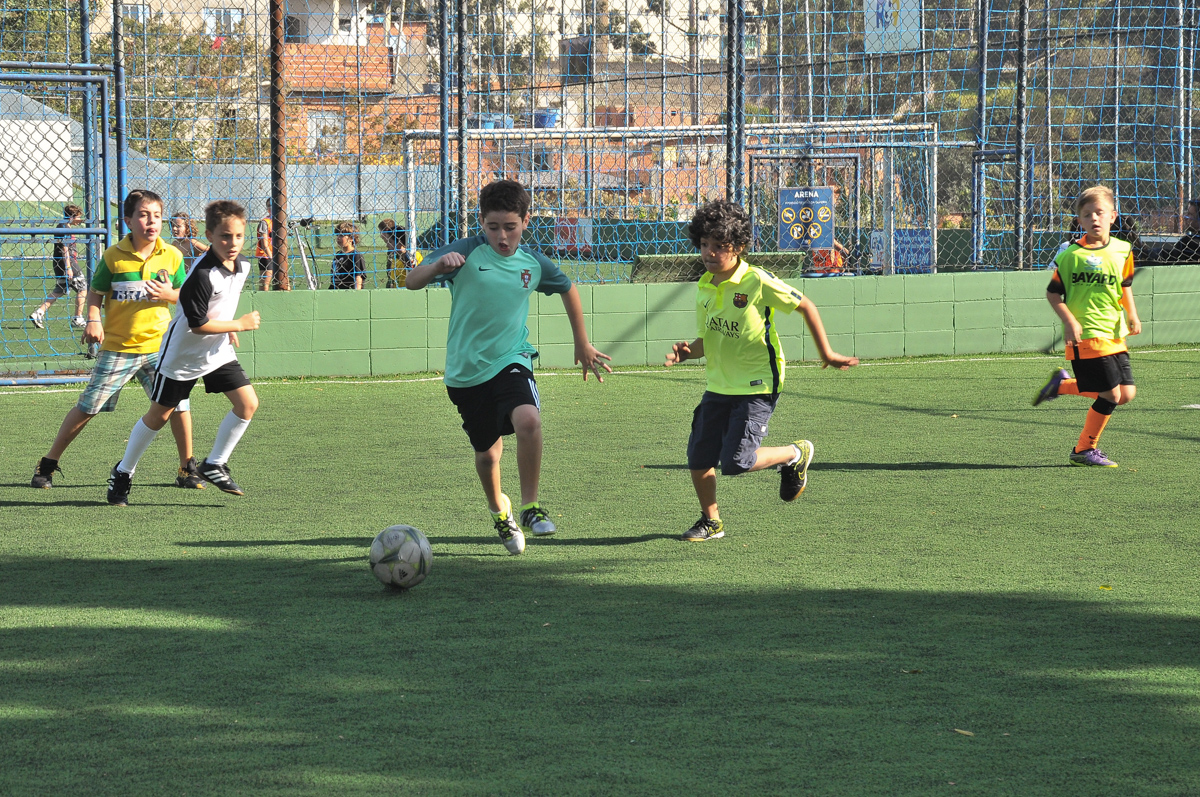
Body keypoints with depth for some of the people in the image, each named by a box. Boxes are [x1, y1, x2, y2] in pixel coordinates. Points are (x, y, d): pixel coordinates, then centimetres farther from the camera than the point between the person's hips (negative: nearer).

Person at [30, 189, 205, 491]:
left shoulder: (172, 256, -1)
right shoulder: (113, 256, -6)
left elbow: (185, 295, 10)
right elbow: (96, 293, 4)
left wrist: (170, 294, -12)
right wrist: (93, 320, -14)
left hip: (159, 345, 2)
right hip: (117, 348, -2)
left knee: (178, 403, -9)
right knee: (87, 407, 3)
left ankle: (187, 469, 9)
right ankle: (48, 464, 16)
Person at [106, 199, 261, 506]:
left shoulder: (242, 265, -4)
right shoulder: (202, 275, -29)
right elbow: (197, 324, -27)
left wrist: (227, 329, 10)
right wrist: (239, 324, -18)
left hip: (218, 351, 6)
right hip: (182, 354, -6)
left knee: (248, 403, -8)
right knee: (159, 415, 5)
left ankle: (214, 464, 7)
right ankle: (123, 472, 24)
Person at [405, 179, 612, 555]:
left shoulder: (532, 263, 0)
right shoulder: (466, 252, -10)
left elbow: (568, 290, 21)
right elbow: (412, 282, -20)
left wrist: (583, 345, 26)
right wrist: (439, 264, -41)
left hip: (511, 361, 1)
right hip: (466, 370, -1)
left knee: (528, 420, -29)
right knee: (487, 454, 8)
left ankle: (530, 505, -12)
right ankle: (499, 510, 40)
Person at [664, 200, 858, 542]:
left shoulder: (757, 282, -16)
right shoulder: (704, 288, 3)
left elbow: (806, 306, -5)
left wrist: (826, 354, -2)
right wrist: (688, 351, -8)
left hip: (757, 388, -6)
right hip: (718, 386, 6)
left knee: (735, 462, -14)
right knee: (698, 457, 2)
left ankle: (795, 454, 13)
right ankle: (710, 521, 23)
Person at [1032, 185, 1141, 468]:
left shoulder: (1123, 250, 7)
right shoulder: (1070, 255, -8)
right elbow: (1053, 293, -3)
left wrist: (1132, 316, 8)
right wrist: (1069, 321, -15)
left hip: (1115, 335, 7)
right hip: (1086, 335, -7)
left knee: (1127, 394, 4)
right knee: (1111, 395, -10)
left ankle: (1062, 384, 22)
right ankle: (1084, 450, 7)